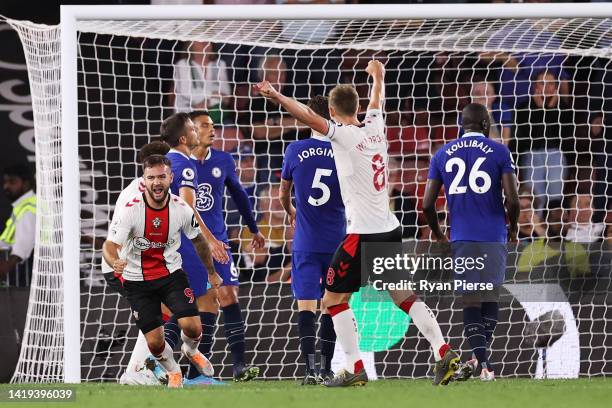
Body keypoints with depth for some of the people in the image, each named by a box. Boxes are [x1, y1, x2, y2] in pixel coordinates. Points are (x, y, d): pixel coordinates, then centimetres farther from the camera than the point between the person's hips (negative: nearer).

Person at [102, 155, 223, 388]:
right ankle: (173, 372, 28)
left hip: (171, 274, 2)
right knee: (154, 342, -6)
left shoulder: (181, 209, -12)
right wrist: (115, 263, -48)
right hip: (137, 280, -1)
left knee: (192, 327, -15)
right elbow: (109, 246, -25)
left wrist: (212, 272, 18)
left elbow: (198, 241, 7)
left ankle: (191, 351, 23)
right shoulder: (130, 211, -21)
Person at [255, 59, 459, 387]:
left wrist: (276, 97, -27)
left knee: (333, 299, 3)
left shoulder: (344, 134, -9)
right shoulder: (375, 128, 10)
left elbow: (309, 117, -24)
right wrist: (377, 77, 51)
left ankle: (354, 368, -4)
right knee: (405, 297, 13)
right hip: (390, 229, 7)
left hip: (363, 233, -7)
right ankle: (443, 351, 2)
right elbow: (376, 101, 32)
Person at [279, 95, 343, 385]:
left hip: (305, 242, -1)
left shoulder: (295, 151, -2)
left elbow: (283, 194, 15)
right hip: (337, 240, 1)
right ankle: (326, 368, 18)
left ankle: (310, 368, -20)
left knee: (306, 304, -5)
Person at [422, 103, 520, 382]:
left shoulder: (442, 155, 6)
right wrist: (513, 227, 11)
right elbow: (512, 199, -8)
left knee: (470, 300, 6)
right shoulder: (499, 152, -2)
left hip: (461, 237, 1)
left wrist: (437, 233, 21)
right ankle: (480, 357, 5)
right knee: (490, 296, 12)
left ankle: (479, 359, -8)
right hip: (493, 236, -1)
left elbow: (427, 204, 3)